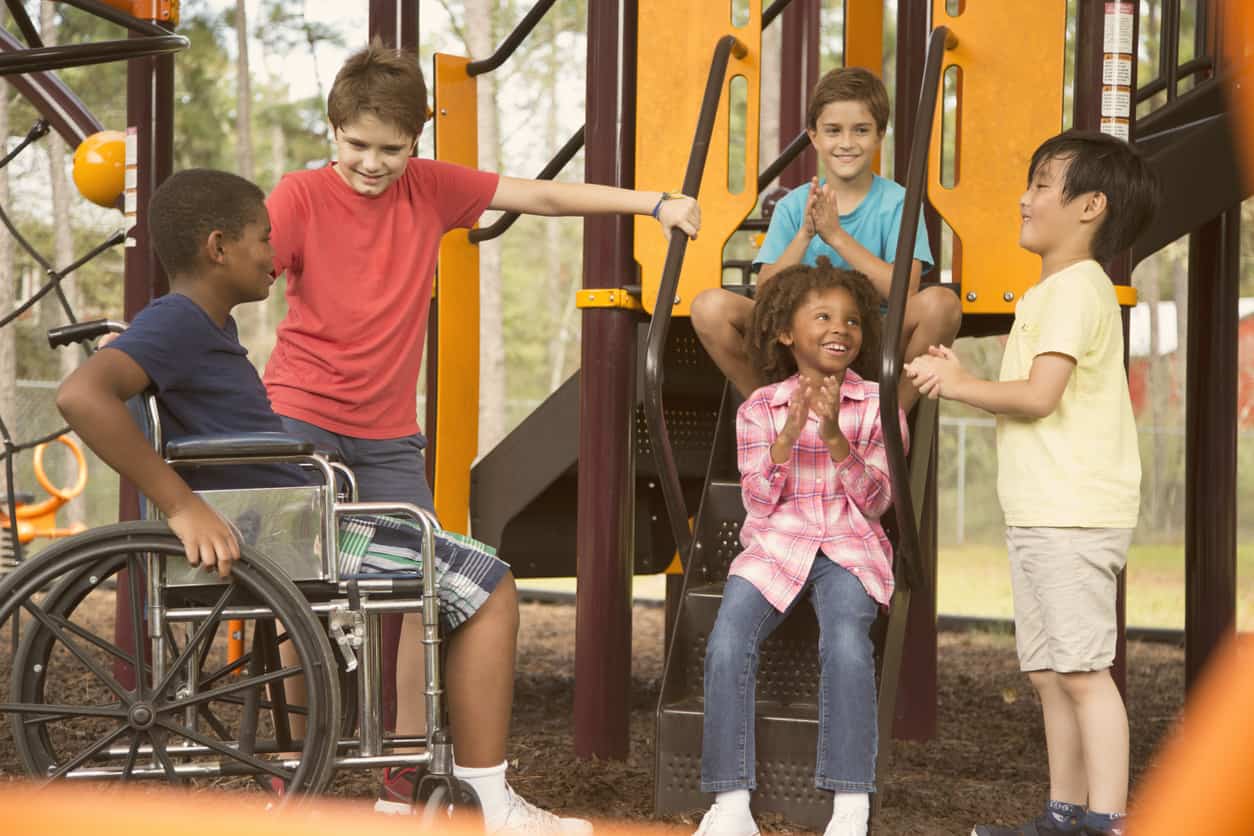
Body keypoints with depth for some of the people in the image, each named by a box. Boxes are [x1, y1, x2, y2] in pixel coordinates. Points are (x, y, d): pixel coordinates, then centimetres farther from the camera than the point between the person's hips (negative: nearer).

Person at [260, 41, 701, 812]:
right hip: (300, 419, -4)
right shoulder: (302, 196, -7)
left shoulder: (431, 189, 3)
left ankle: (405, 777, 12)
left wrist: (656, 203, 3)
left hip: (389, 435, 4)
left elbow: (545, 196, 5)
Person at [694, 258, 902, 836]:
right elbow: (760, 503, 1)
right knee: (727, 644, -26)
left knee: (846, 643, -32)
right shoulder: (759, 408, 8)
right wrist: (789, 433, -15)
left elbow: (874, 501, -2)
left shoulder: (877, 405, 6)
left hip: (849, 549, -1)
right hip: (773, 546, 1)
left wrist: (835, 436, -17)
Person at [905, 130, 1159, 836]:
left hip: (1074, 514, -10)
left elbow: (1039, 395, -20)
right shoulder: (1053, 291, 21)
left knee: (1082, 669, -10)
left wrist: (961, 384, -8)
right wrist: (962, 381, 9)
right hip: (1044, 513, 10)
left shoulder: (1075, 287, -11)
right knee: (1051, 672, 12)